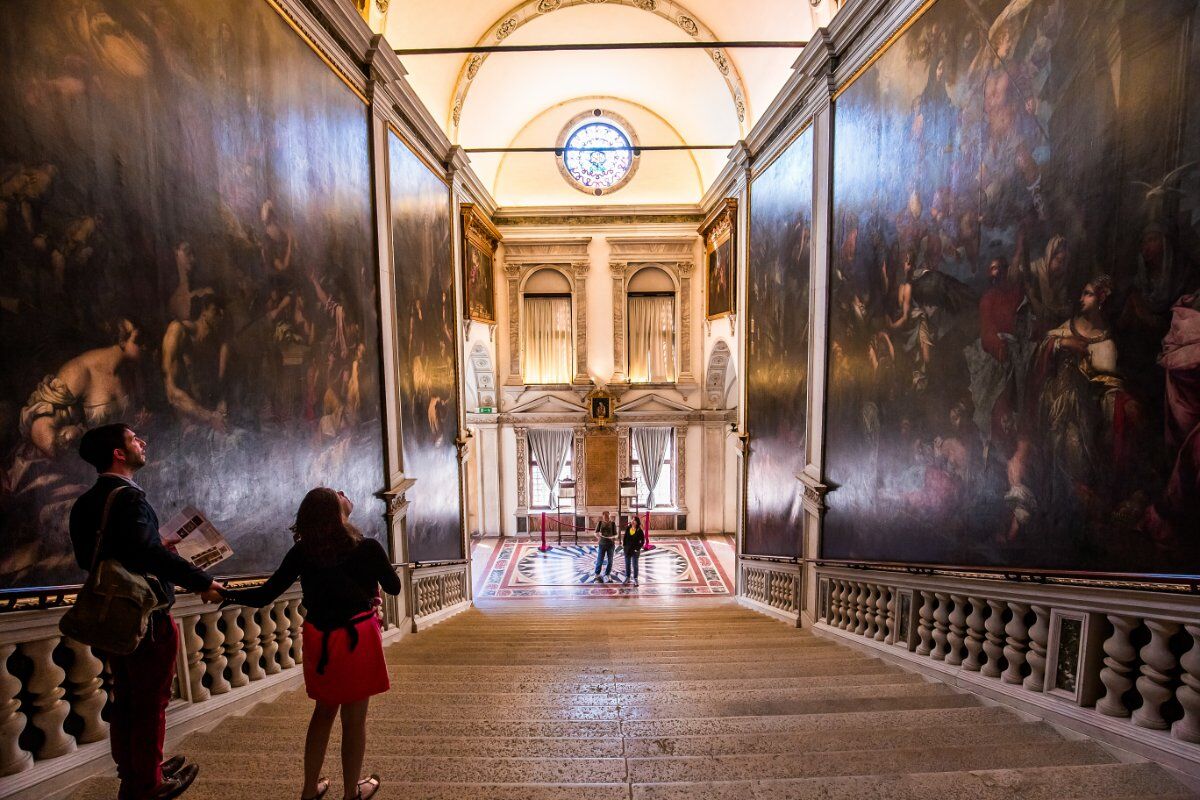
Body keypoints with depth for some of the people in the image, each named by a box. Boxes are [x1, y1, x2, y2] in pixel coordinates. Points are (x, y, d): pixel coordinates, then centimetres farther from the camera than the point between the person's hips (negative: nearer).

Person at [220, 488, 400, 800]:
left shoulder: (302, 552, -7)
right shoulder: (367, 548, -16)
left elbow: (265, 595, -4)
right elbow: (393, 588, -5)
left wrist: (227, 594, 12)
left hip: (319, 639, 4)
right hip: (358, 637, -4)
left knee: (324, 710, 26)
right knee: (354, 718, 14)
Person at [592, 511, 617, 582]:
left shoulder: (613, 524, -1)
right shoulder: (600, 523, 1)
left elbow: (615, 534, 3)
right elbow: (596, 532, 1)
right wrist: (598, 537, -19)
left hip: (611, 544, 0)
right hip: (602, 544, 0)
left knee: (610, 560, 5)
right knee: (600, 560, 0)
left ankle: (608, 574, 20)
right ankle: (597, 574, 16)